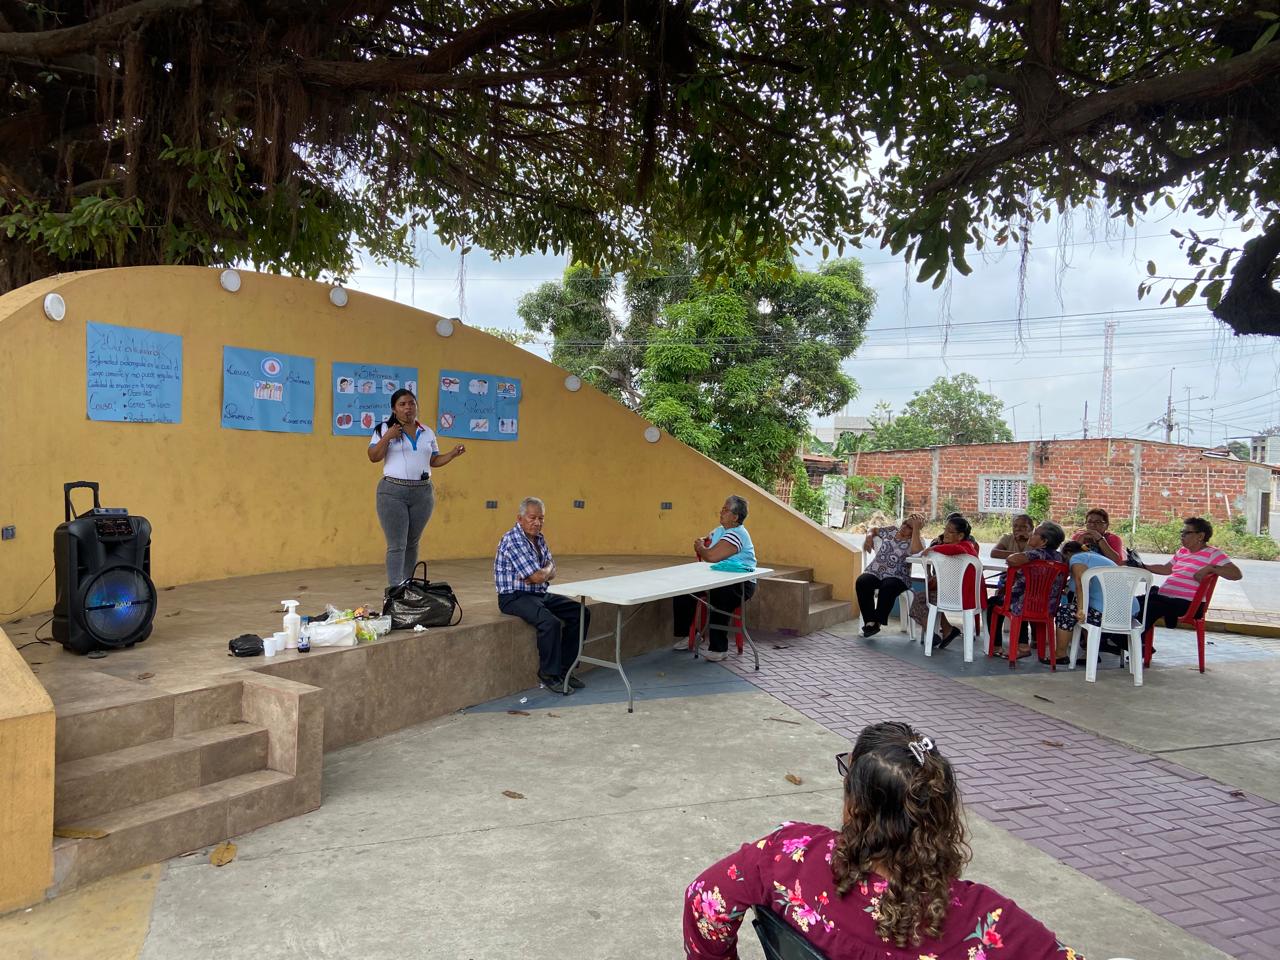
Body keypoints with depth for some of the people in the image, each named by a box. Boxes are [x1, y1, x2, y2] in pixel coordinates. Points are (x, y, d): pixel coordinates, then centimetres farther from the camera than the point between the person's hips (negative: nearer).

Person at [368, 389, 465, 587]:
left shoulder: (427, 433, 14)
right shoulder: (385, 429, 2)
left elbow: (434, 461, 17)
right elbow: (374, 457, -3)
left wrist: (453, 455, 2)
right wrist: (387, 437, -16)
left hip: (423, 492, 4)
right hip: (393, 491, -4)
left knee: (412, 543, 10)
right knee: (397, 545, -7)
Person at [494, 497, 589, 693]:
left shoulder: (539, 538, 11)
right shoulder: (513, 540, -19)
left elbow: (551, 573, 11)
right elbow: (538, 577, -22)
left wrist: (541, 573, -13)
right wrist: (547, 568, 0)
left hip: (540, 594, 9)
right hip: (515, 597, -9)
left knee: (581, 612, -3)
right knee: (550, 622, -33)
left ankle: (565, 669, 4)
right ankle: (549, 675, -14)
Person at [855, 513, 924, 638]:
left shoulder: (914, 541, 2)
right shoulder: (891, 531, 16)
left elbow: (915, 549, -23)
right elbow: (874, 530, 32)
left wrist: (916, 527, -16)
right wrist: (869, 536, 9)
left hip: (897, 577, -3)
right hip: (874, 571, 4)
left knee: (888, 588, -38)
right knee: (861, 582, -29)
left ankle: (877, 622, -25)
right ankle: (870, 621, -28)